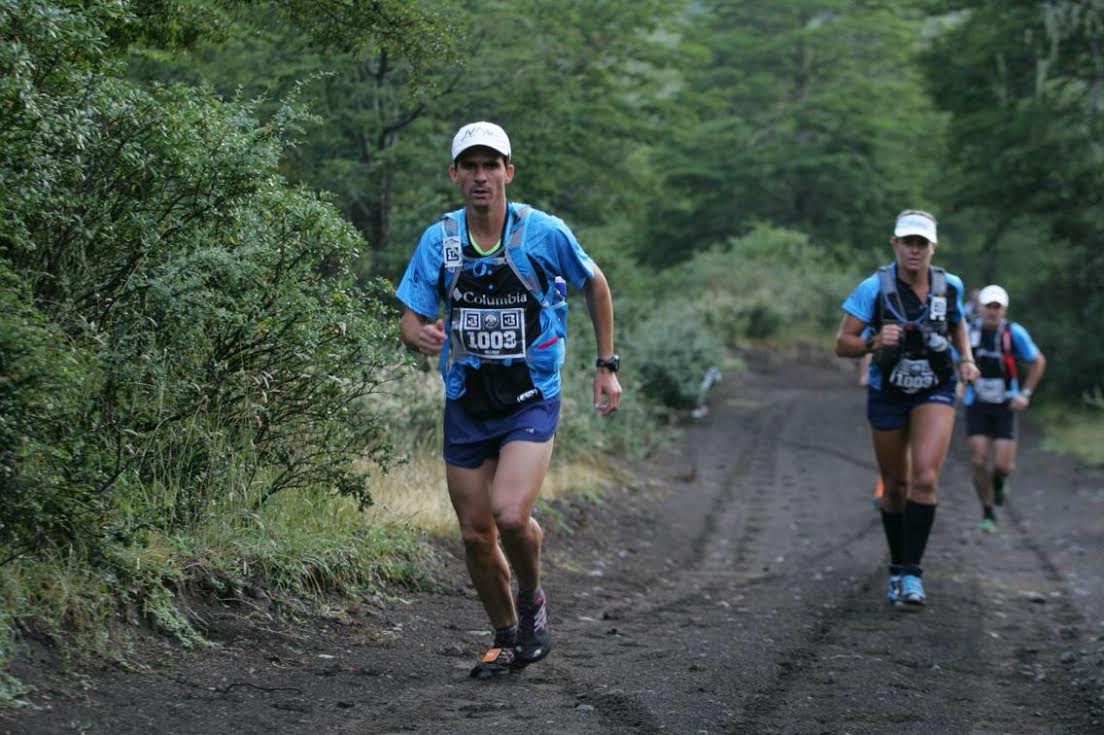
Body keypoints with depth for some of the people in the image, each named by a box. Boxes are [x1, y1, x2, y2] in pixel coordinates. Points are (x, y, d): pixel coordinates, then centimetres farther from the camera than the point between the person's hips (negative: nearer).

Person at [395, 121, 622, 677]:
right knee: (475, 535, 6)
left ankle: (533, 599, 8)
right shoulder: (438, 240, -4)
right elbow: (409, 320, 0)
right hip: (466, 404, 3)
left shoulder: (543, 232, -10)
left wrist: (606, 366, 7)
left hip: (531, 401, -3)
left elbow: (594, 284, 7)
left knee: (510, 515, -23)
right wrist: (421, 335, -25)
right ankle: (507, 638, 27)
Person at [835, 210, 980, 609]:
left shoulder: (949, 286, -6)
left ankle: (912, 572, -13)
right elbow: (842, 344, -15)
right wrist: (874, 341, -34)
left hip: (935, 392, 0)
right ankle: (897, 567, 29)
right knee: (895, 486, 10)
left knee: (925, 478, -19)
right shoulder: (874, 288, -15)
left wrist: (966, 360, -1)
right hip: (887, 393, 0)